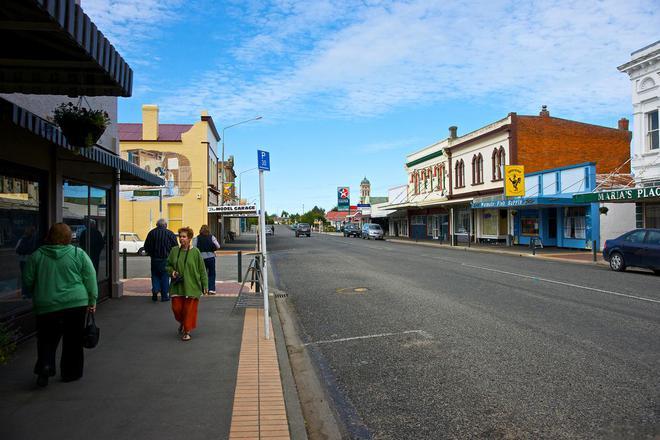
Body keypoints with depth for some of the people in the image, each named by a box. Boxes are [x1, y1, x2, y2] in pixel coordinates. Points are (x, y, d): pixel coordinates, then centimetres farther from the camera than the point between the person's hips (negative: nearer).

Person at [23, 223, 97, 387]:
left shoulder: (36, 255, 1)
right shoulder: (78, 254, -3)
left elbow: (28, 281, 6)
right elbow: (90, 279, -3)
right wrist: (92, 301, 4)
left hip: (46, 306, 1)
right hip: (76, 304, -1)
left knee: (47, 339, 15)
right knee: (73, 341, 10)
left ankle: (45, 366, -5)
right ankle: (70, 373, 17)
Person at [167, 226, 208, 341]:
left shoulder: (195, 252, -5)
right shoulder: (174, 251, 5)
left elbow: (202, 270, -1)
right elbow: (168, 265, 17)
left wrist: (205, 285, -2)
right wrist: (172, 271, -5)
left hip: (191, 286, -3)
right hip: (177, 286, 3)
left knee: (189, 309, -1)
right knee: (176, 308, 5)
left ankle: (187, 331, 14)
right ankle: (182, 323, 36)